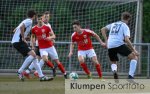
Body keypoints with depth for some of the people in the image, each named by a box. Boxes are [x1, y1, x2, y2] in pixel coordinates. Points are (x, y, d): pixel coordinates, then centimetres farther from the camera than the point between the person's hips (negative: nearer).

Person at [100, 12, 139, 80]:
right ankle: (130, 76, -12)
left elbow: (103, 30, 24)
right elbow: (126, 39, -7)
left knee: (113, 62, 26)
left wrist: (106, 41, 24)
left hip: (110, 46, 5)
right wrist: (133, 50, -3)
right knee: (134, 57, 4)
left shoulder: (113, 24, 24)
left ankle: (114, 71, -12)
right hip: (119, 44, -5)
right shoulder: (125, 26, 6)